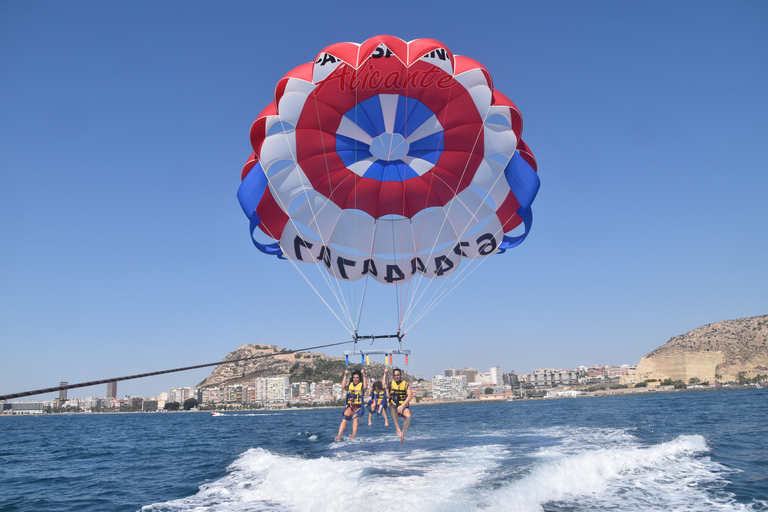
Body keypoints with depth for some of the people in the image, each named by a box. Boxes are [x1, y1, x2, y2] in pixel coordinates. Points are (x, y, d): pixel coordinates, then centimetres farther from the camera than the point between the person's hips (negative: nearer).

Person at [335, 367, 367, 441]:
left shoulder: (361, 385, 7)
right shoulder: (350, 384, 14)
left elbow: (365, 387, -16)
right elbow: (343, 387, -5)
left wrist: (364, 375, -14)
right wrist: (345, 375, -4)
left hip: (358, 407, -2)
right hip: (350, 407, 2)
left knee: (355, 418, -29)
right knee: (344, 419, -21)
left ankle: (353, 435, -43)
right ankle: (339, 436, -28)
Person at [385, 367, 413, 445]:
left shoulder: (406, 384, 4)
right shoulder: (391, 384, 6)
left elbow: (410, 396, -8)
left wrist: (402, 406, -20)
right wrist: (385, 374, -25)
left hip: (403, 406, 0)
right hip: (394, 406, 0)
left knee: (408, 416, -30)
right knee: (392, 406, -36)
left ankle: (403, 433, -5)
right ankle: (398, 428, -27)